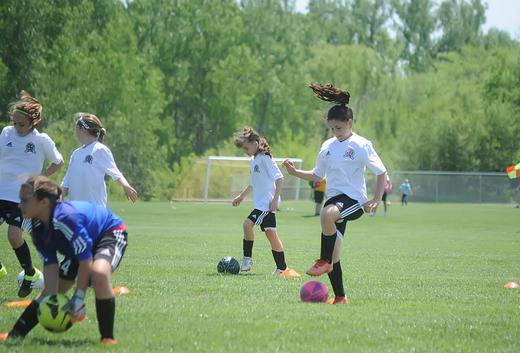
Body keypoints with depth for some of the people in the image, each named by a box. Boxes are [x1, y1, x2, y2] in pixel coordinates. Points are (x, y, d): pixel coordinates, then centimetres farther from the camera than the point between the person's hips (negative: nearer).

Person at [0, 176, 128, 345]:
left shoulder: (66, 217, -40)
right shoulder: (35, 226, -15)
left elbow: (85, 259, -36)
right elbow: (50, 264, -14)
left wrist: (79, 298, -32)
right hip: (83, 245, 9)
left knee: (99, 272, -37)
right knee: (51, 290, 9)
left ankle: (108, 338, -29)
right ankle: (15, 335, 18)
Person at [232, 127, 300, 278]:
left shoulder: (265, 158, -12)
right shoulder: (254, 160, 16)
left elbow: (279, 178, -17)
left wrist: (275, 199, -22)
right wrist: (241, 196, 32)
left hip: (267, 202, -10)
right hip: (260, 203, 10)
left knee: (248, 224, -21)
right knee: (271, 234, 9)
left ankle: (247, 259, -11)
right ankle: (282, 268, 12)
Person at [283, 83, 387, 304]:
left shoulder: (361, 145, -5)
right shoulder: (327, 146, 12)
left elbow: (381, 173, -4)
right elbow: (318, 175, 22)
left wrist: (376, 200, -14)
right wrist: (296, 173, 7)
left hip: (354, 199, -7)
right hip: (334, 199, 7)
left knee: (327, 214, -39)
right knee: (333, 255, 2)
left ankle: (325, 261, -23)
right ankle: (340, 297, 14)